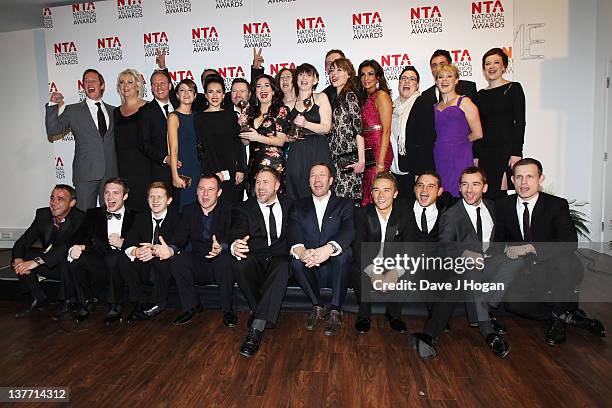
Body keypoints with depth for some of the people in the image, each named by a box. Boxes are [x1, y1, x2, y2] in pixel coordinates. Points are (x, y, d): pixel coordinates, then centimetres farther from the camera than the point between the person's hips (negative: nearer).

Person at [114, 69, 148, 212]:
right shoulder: (116, 112, 15)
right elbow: (116, 143, 17)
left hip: (143, 164, -4)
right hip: (123, 166, 5)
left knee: (144, 203, -4)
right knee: (127, 206, 4)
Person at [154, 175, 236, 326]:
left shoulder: (228, 211, -6)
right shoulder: (189, 210, 5)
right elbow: (179, 239, -4)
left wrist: (221, 248, -44)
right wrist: (170, 250, -28)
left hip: (220, 264, -3)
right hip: (198, 266, 3)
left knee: (226, 260, -35)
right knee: (177, 260, -24)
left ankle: (227, 310, -13)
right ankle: (191, 307, -5)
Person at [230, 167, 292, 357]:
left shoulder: (289, 206, 15)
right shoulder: (243, 209, 8)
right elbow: (236, 236, -8)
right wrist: (235, 247, -31)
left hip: (279, 260, 0)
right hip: (255, 262, 0)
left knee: (283, 267, -36)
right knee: (238, 263, -34)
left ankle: (256, 329, -37)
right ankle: (259, 312, -15)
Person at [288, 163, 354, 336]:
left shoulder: (344, 204, 5)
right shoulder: (299, 206, 11)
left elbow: (348, 231, -15)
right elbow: (292, 234, -7)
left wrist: (329, 248, -38)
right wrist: (301, 251, -32)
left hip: (335, 270, -1)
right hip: (310, 271, 2)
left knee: (345, 252, -31)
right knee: (296, 260, -29)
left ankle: (335, 311, -18)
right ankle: (318, 308, -9)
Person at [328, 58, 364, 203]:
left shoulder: (350, 95, -6)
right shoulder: (335, 98, 18)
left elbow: (359, 129, -13)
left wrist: (361, 160, -18)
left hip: (348, 158, -8)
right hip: (335, 157, 8)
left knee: (347, 197, -8)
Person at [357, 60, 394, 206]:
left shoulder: (381, 95, -5)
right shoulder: (364, 98, 19)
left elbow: (386, 130, -12)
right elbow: (362, 130, 14)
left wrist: (380, 163, -19)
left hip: (379, 149, -7)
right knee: (366, 193, 8)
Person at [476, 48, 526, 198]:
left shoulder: (514, 88, 2)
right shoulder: (481, 94, 14)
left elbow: (520, 122, -5)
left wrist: (516, 153, -13)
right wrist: (476, 156, 6)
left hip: (507, 149, -4)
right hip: (485, 152, 4)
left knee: (506, 191, -8)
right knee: (487, 194, 1)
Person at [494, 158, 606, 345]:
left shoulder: (557, 205, -6)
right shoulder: (502, 205, 3)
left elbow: (570, 242, -21)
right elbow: (498, 238, 9)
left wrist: (531, 247, -33)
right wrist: (508, 248, -16)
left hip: (555, 270, -2)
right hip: (524, 274, 2)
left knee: (567, 262, -37)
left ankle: (558, 317, -14)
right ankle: (570, 316, -7)